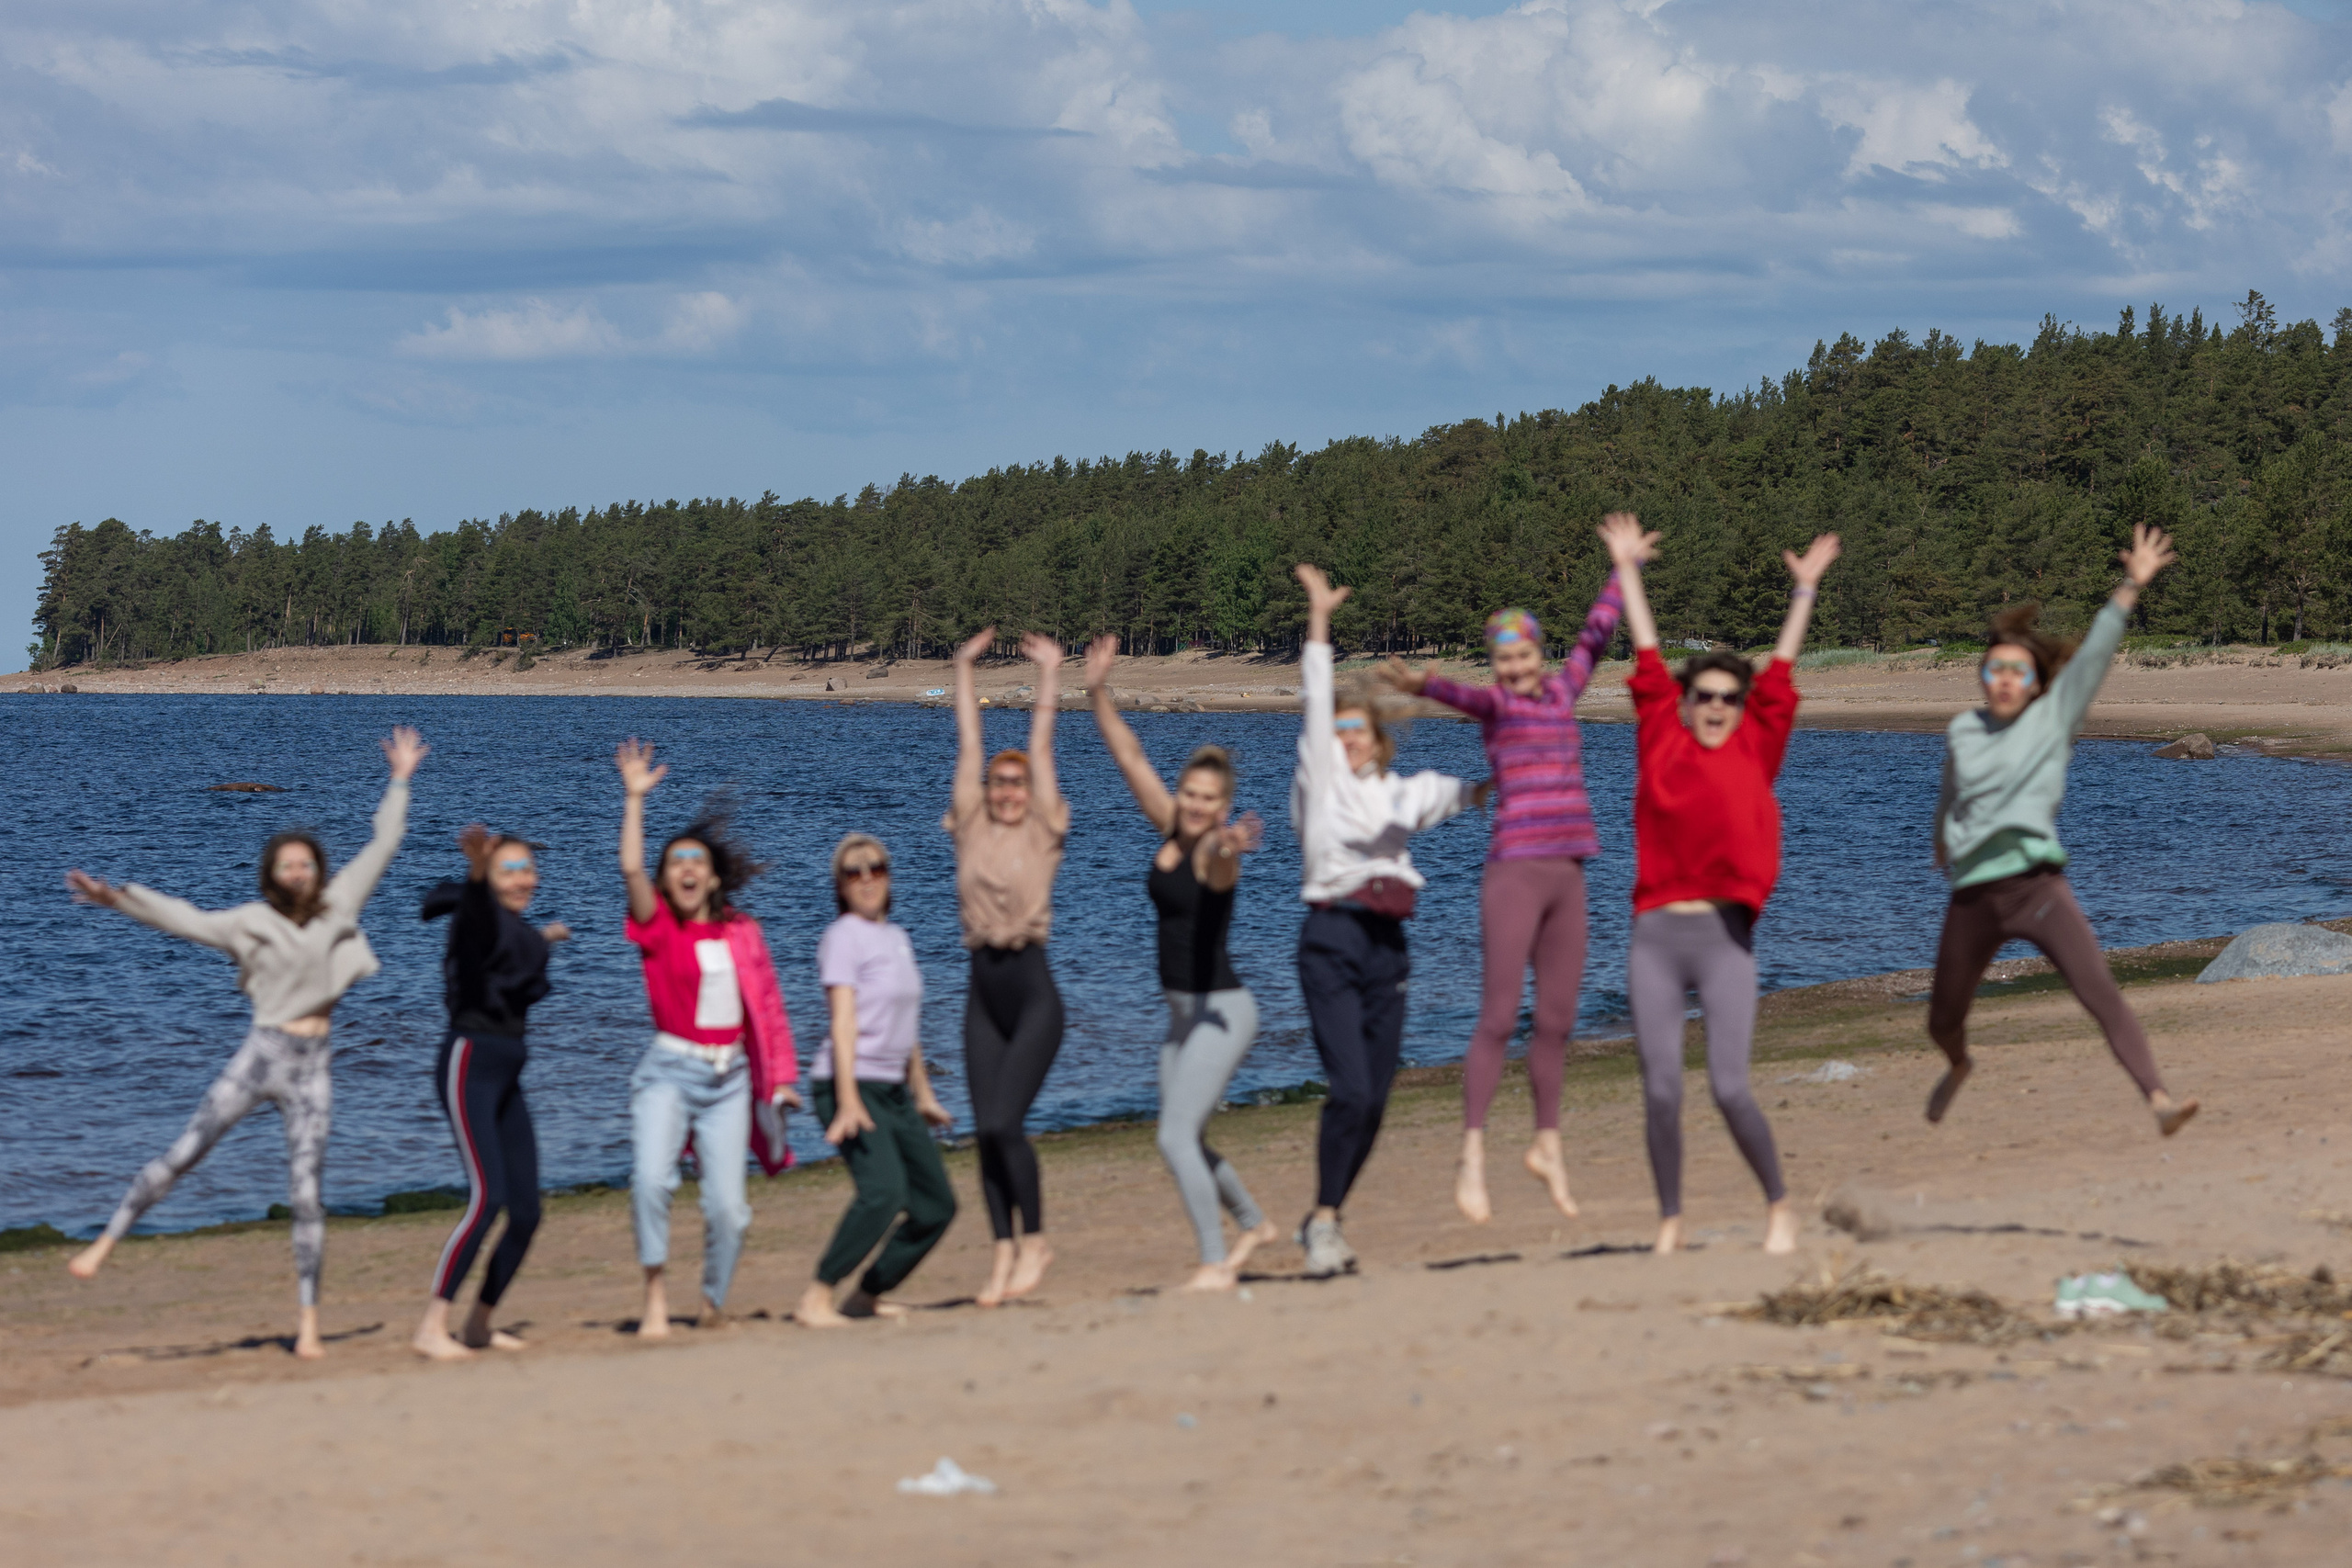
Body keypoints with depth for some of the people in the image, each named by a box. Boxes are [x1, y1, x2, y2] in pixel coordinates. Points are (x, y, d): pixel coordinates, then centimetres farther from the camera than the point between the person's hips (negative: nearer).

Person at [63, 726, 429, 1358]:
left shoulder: (337, 905, 5)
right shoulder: (250, 922, -2)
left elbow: (381, 847, 13)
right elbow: (185, 918, -10)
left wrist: (400, 783, 17)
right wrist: (116, 898, -21)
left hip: (314, 1067, 1)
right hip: (261, 1053, -1)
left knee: (305, 1189, -2)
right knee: (184, 1152, -6)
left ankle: (308, 1319, 2)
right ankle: (108, 1240, 5)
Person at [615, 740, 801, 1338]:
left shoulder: (742, 932, 8)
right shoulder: (658, 926, -1)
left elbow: (767, 1004, 13)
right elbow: (631, 868, -16)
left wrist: (781, 1077, 12)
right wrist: (635, 798, -16)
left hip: (730, 1077, 3)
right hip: (670, 1070, -3)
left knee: (727, 1206, -2)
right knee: (650, 1179, -25)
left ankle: (713, 1302, 21)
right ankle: (655, 1294, -11)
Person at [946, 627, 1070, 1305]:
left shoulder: (1042, 833, 1)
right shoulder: (972, 830, 9)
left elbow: (1040, 748, 3)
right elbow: (969, 746, 12)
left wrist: (1050, 676, 6)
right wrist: (965, 671, 17)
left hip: (1034, 988, -4)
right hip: (984, 990, 4)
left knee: (1003, 1122, -14)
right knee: (986, 1130, 2)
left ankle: (1034, 1238, 1)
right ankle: (1003, 1251, 7)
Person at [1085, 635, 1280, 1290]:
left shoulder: (1218, 854, -19)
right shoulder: (1171, 832, 3)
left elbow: (1217, 865, -45)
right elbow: (1131, 757, 5)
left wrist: (1227, 845, -68)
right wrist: (1099, 692, -3)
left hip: (1222, 1010, -9)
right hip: (1184, 1013, 9)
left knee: (1177, 1137, -17)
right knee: (1185, 1141, 20)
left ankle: (1217, 1265, -12)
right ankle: (1253, 1223, 42)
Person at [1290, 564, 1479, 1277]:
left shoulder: (1397, 791, 16)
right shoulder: (1322, 776, 4)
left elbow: (1444, 791, 33)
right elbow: (1315, 701, -1)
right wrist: (1319, 616, -4)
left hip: (1386, 943, 6)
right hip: (1332, 936, -6)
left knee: (1374, 1097, 4)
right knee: (1349, 1088, -18)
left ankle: (1324, 1219, 15)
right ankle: (1324, 1218, -10)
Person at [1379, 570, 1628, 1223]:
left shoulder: (1561, 692, 14)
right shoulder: (1494, 703, -2)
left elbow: (1596, 633, 26)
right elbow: (1465, 695, -25)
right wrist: (1424, 684, -47)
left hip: (1567, 877, 6)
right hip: (1514, 876, -6)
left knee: (1557, 1021, 11)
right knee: (1499, 1019, -8)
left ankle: (1547, 1144, 24)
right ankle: (1472, 1156, -7)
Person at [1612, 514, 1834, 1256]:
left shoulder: (1753, 754, 8)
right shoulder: (1661, 745, 9)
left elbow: (1779, 674, 11)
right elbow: (1648, 657, 14)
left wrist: (1805, 589, 13)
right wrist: (1627, 569, 21)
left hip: (1725, 938, -1)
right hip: (1655, 937, 1)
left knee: (1729, 1087, -9)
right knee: (1661, 1090, -1)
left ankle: (1778, 1204, 10)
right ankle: (1670, 1222, 11)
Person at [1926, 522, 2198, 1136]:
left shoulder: (2053, 718, 2)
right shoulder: (1962, 733, 9)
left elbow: (2094, 653, -10)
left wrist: (2131, 587, -20)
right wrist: (1941, 839, 47)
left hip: (2036, 884, -3)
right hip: (1973, 896, 3)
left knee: (2101, 994, -20)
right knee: (1943, 1021, 16)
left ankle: (2158, 1099, -29)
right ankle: (1960, 1067, 51)